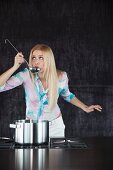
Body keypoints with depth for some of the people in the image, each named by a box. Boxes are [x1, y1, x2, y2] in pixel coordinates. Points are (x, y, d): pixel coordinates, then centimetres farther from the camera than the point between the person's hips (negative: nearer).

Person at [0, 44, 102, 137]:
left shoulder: (61, 77, -13)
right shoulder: (27, 75, -19)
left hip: (55, 125, 1)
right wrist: (15, 67, -33)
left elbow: (67, 95, 8)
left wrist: (85, 108, 5)